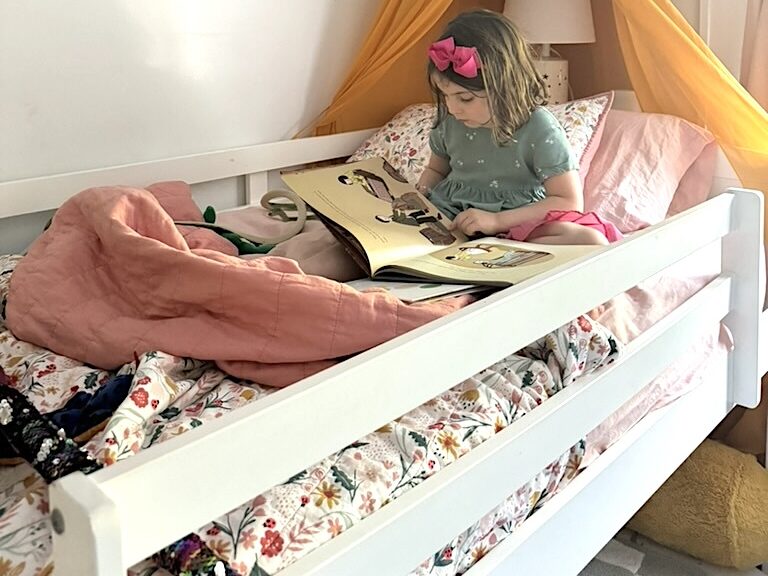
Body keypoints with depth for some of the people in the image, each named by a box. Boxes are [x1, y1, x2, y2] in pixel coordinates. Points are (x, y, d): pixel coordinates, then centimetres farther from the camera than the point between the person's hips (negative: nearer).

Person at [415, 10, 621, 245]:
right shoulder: (449, 122, 4)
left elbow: (569, 201, -12)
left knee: (591, 242, -31)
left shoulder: (539, 129, -11)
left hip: (516, 224, -3)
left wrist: (497, 221, -21)